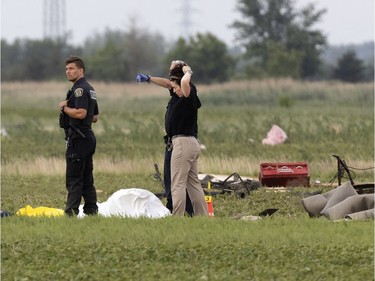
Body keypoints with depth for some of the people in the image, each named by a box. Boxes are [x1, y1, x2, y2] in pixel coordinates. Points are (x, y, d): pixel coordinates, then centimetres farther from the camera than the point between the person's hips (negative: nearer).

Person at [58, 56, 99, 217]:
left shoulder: (79, 89, -13)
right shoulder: (90, 89, 19)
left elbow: (80, 113, -25)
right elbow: (95, 117, 23)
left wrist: (64, 108, -11)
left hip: (78, 138, -10)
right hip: (88, 136, 10)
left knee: (74, 178, -9)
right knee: (87, 179, 12)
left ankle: (71, 212, -11)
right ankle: (91, 210, 13)